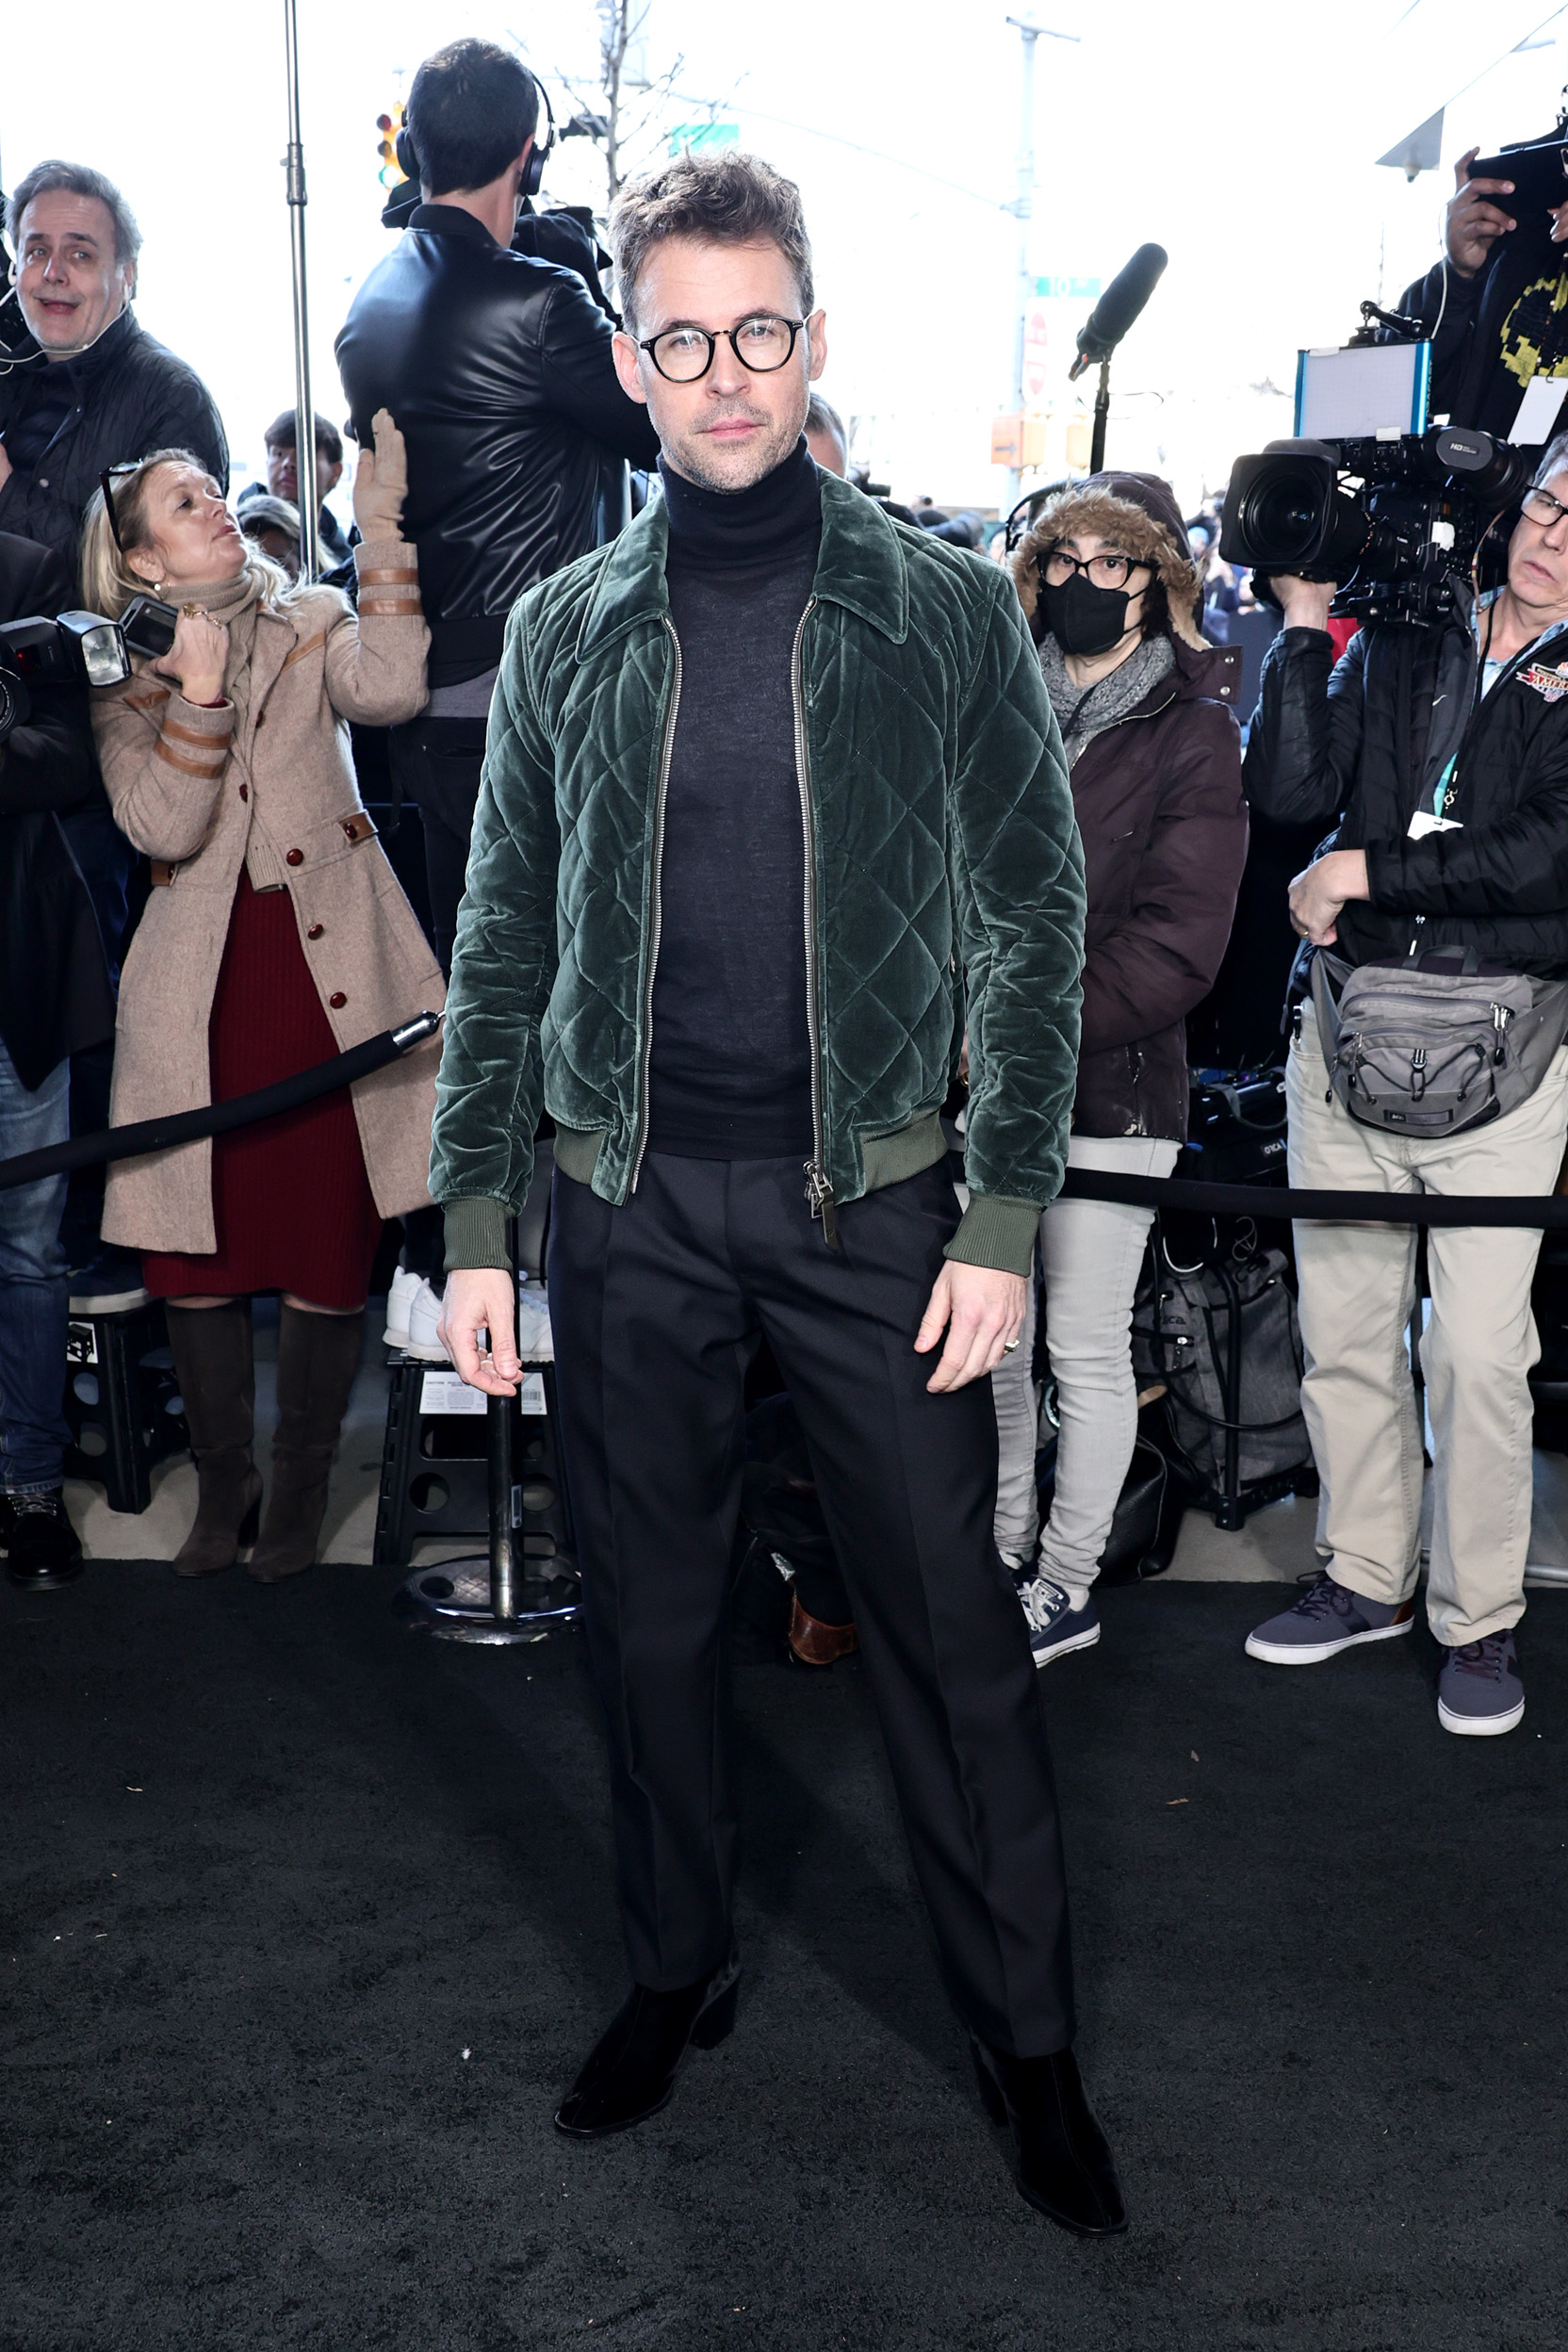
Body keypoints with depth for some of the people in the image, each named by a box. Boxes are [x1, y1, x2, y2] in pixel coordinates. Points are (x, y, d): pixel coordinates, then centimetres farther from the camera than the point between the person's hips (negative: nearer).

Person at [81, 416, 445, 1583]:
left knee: (330, 1236, 1)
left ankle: (302, 1483, 18)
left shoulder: (312, 623, 9)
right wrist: (198, 692, -16)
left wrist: (384, 528, -16)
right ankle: (224, 1477, 23)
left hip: (334, 964, 0)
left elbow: (390, 690, -14)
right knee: (196, 1238, 2)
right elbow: (164, 829, -7)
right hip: (203, 983, 1)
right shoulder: (124, 678, 8)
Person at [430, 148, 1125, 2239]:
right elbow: (504, 945, 8)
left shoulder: (948, 615, -1)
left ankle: (1028, 2039, 20)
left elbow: (1034, 923, -1)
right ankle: (681, 1973, 33)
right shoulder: (565, 633, 6)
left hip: (868, 1198, -2)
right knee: (651, 1620, 13)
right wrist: (473, 1226, 3)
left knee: (956, 1634, 4)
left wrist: (1002, 1216, -8)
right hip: (630, 1206, 3)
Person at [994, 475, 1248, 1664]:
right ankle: (1004, 1550, 30)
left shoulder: (1193, 737, -4)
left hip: (1108, 1086, -4)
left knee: (1087, 1351, 5)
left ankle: (1068, 1586, 20)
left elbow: (1174, 949, -12)